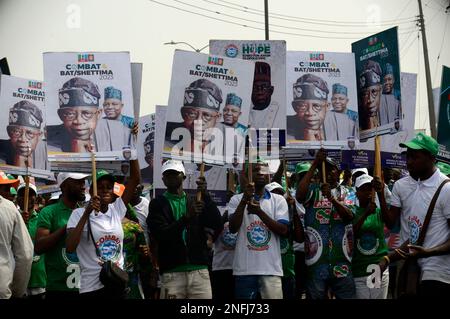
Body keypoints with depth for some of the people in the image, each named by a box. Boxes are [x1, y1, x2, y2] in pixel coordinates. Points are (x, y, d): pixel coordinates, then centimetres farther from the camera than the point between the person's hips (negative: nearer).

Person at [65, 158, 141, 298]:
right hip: (92, 288, -4)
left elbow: (135, 179, 1)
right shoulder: (79, 214, -6)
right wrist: (87, 213, -22)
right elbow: (70, 247, -20)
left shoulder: (116, 210, 4)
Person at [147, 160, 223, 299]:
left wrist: (206, 195, -10)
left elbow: (218, 225, 1)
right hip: (172, 272, -2)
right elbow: (160, 234, -8)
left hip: (199, 270, 2)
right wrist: (187, 217, -21)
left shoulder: (195, 201, 15)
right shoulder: (158, 204, 6)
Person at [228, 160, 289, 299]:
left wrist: (259, 211, -15)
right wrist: (245, 199, -16)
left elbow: (283, 231, -3)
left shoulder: (278, 200, 8)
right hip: (244, 268, 0)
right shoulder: (237, 199, 7)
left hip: (271, 268, 0)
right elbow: (233, 228, -7)